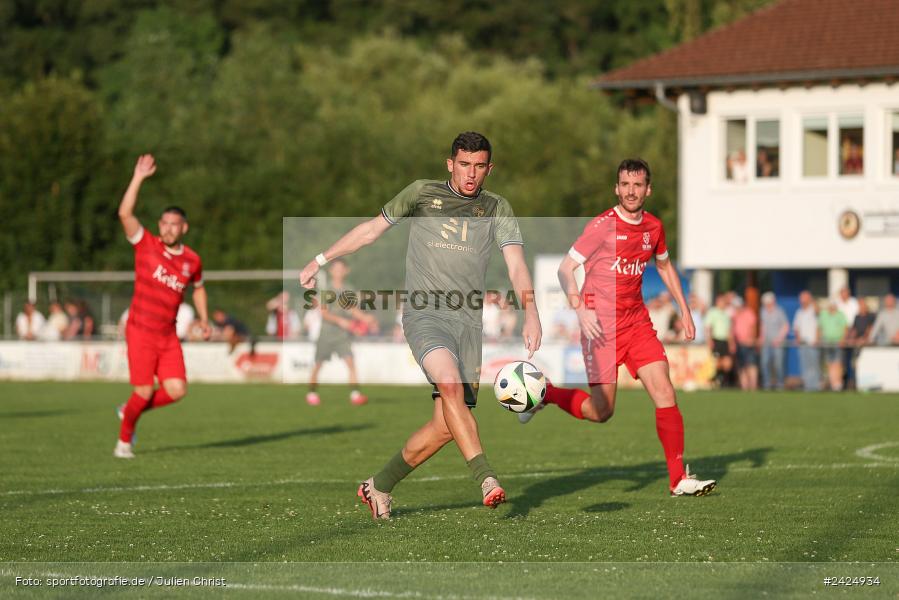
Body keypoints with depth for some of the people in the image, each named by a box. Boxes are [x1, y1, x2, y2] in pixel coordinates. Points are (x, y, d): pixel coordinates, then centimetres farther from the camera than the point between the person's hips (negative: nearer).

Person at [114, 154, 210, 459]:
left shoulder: (192, 260, 5)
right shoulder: (146, 245, -6)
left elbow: (198, 287, 25)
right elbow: (125, 214, -20)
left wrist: (204, 319, 16)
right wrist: (138, 178, -23)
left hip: (168, 336, 4)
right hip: (140, 332, -4)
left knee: (177, 390, -7)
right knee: (144, 392, -7)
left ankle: (130, 409, 20)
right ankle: (124, 440, 18)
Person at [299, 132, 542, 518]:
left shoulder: (496, 209, 10)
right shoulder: (422, 194, 6)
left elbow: (516, 264, -1)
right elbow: (372, 229, 16)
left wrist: (530, 313, -18)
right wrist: (320, 261, 19)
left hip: (468, 323, 3)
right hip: (424, 314, -3)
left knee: (445, 427, -2)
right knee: (450, 383, -31)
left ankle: (380, 486, 18)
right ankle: (485, 478, -34)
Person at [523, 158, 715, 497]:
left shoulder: (653, 227, 7)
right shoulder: (603, 226, -11)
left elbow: (664, 266, 27)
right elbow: (565, 269, -12)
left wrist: (684, 310, 20)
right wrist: (580, 308, -27)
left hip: (637, 322, 5)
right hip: (601, 324, -5)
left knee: (664, 391, -9)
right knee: (600, 412, -5)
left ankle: (678, 479, -6)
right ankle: (544, 393, 22)